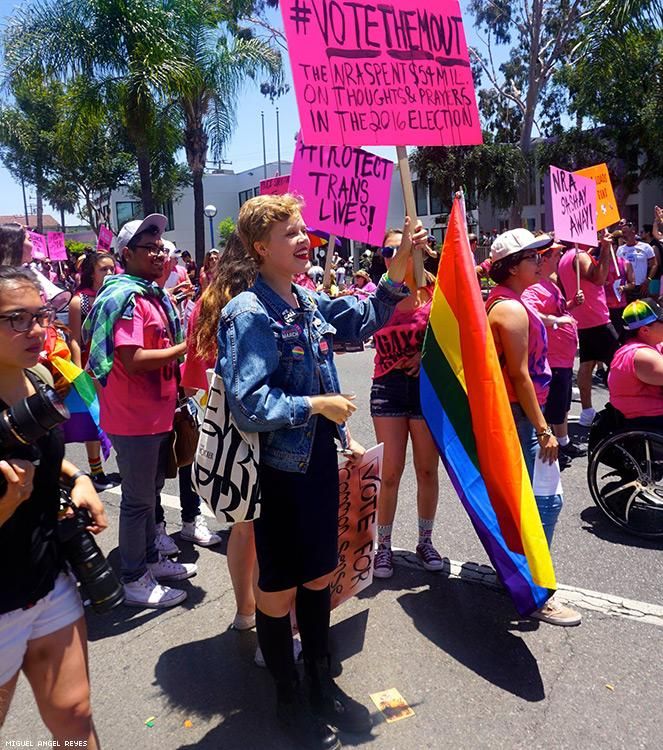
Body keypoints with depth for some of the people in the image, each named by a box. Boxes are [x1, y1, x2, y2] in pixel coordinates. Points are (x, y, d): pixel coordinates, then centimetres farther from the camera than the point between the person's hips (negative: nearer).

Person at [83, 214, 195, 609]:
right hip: (134, 418, -9)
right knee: (138, 498, 3)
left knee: (150, 491, 21)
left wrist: (176, 394, 12)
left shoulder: (154, 295, 13)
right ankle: (136, 580, 18)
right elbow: (132, 361, -26)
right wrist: (185, 348, -19)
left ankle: (152, 559, 37)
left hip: (157, 414, 9)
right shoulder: (125, 297, -18)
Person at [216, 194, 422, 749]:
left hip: (321, 462, 7)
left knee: (319, 578, 20)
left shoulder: (310, 302, 4)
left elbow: (366, 320, 19)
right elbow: (248, 405, -24)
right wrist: (317, 404, -15)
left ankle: (322, 684, 41)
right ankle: (290, 698, 34)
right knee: (278, 590, 12)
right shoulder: (250, 314, -17)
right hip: (279, 473, -7)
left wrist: (398, 268, 8)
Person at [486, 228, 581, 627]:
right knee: (546, 501, -7)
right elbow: (520, 374, -23)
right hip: (519, 414, -11)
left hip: (512, 412, 11)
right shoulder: (512, 309, -19)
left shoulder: (505, 301, 13)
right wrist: (543, 429, -20)